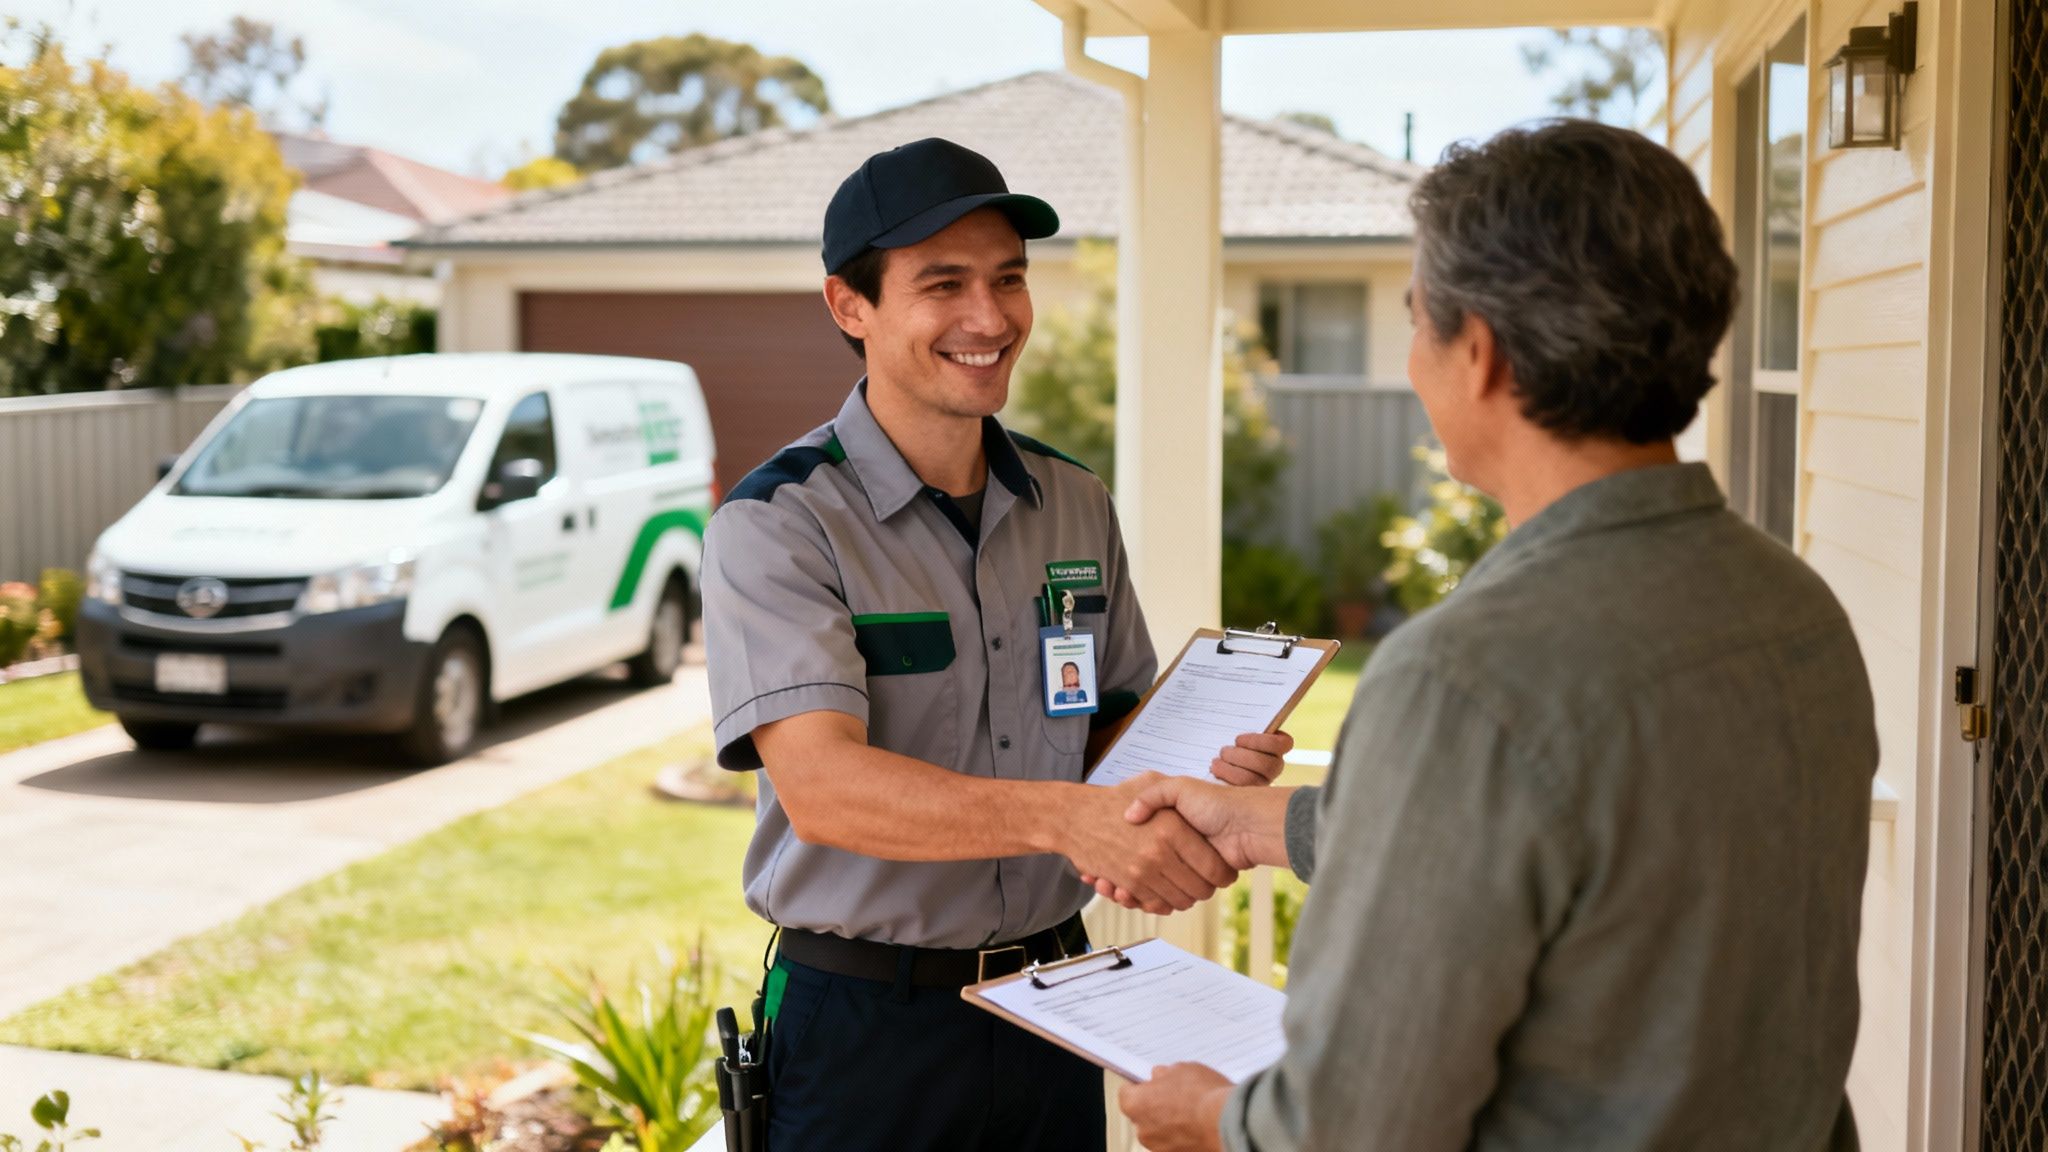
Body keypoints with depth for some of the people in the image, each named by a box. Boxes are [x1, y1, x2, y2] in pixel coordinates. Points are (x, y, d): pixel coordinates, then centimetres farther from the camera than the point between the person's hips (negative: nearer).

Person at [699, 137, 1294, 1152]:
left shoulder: (1076, 506, 5)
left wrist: (1201, 769, -9)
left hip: (1051, 1001, 5)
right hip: (865, 1028, -5)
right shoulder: (775, 527, -14)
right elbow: (820, 785, -26)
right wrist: (1065, 816, -40)